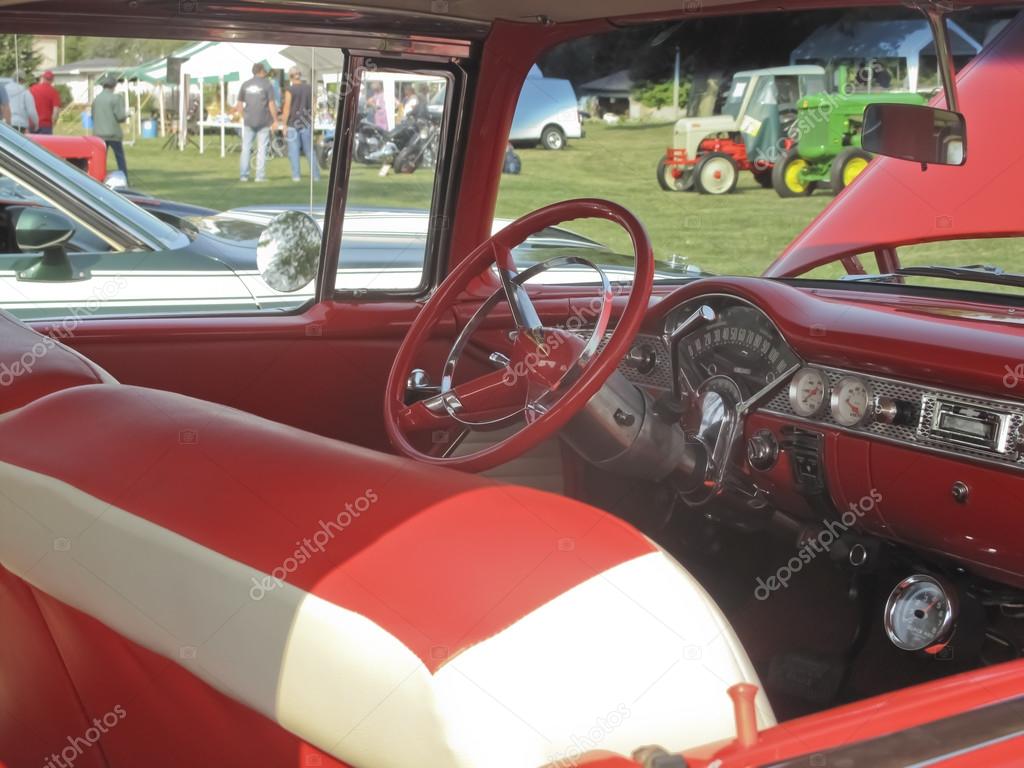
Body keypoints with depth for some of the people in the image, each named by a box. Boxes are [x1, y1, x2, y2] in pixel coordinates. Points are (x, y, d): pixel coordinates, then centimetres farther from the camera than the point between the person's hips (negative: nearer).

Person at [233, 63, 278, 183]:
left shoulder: (245, 84, 7)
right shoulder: (267, 85, -4)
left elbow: (239, 104, 8)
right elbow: (271, 104, -9)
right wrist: (275, 120, -3)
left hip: (248, 121, 3)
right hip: (263, 121, -3)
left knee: (246, 148, 7)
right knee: (262, 149, 2)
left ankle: (243, 175, 5)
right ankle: (260, 176, 0)